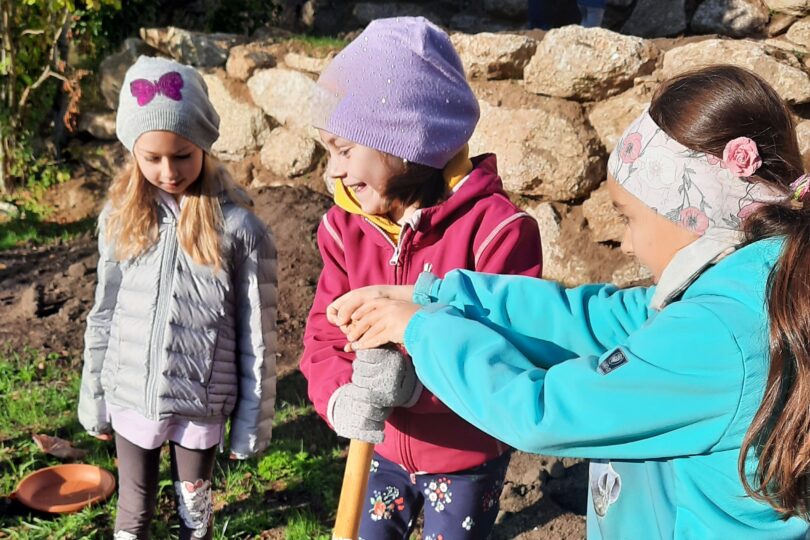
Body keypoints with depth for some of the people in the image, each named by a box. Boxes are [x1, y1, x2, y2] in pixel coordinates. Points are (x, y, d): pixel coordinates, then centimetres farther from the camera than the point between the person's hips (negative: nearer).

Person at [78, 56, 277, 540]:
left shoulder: (239, 227, -13)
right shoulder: (120, 217, -3)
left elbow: (256, 335, -8)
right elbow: (104, 315, 6)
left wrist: (253, 420, -4)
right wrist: (93, 399, 9)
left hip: (203, 401, -2)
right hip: (131, 398, 3)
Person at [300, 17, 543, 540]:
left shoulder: (495, 226, -24)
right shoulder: (345, 226, -7)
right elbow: (324, 338, -8)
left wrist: (419, 382, -42)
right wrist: (340, 399, -30)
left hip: (468, 457, -4)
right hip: (383, 448, 4)